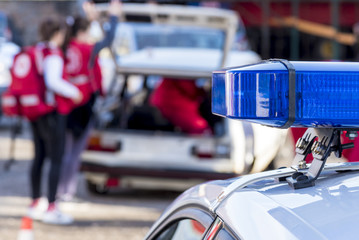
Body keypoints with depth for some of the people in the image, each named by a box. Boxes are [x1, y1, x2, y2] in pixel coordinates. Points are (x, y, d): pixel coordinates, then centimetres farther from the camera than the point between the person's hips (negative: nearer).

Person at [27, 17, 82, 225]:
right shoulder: (53, 54, -15)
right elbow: (53, 81, -26)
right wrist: (73, 92, -13)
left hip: (36, 112, 9)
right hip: (53, 111, -9)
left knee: (39, 157, 14)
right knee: (56, 159, -6)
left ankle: (35, 204, 20)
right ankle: (52, 209, -7)